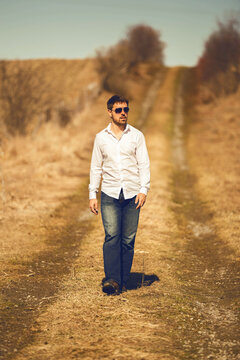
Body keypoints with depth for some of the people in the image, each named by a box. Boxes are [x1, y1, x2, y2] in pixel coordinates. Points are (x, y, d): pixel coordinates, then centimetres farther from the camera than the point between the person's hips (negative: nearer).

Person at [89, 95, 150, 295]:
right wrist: (92, 194, 5)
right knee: (112, 236, -14)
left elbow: (144, 165, 3)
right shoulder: (101, 137, 9)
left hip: (132, 195, 0)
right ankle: (111, 280, -18)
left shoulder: (137, 136, 6)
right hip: (109, 195, 0)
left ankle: (123, 282, 7)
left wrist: (144, 190, -10)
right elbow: (96, 167, 12)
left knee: (128, 240, 0)